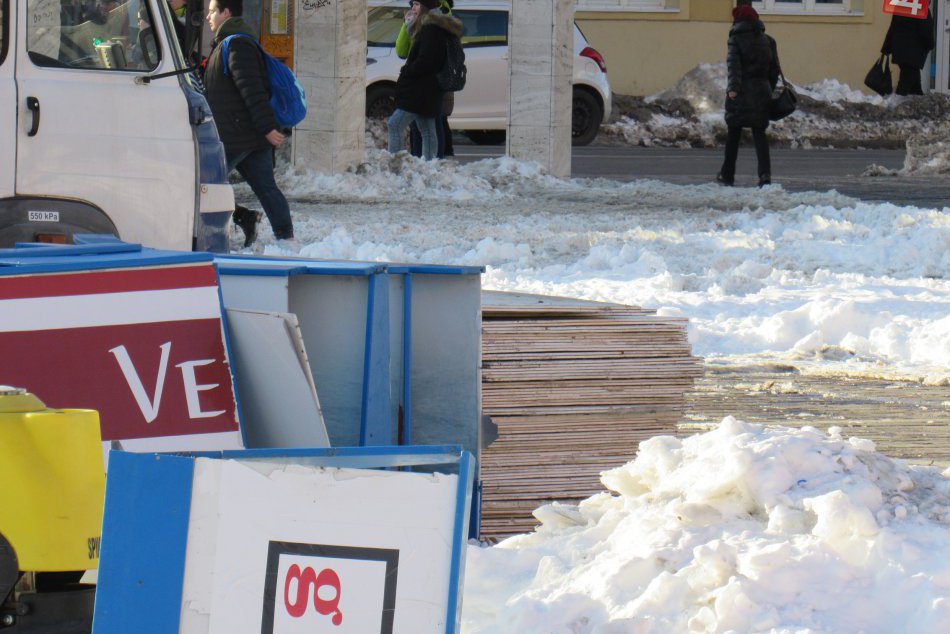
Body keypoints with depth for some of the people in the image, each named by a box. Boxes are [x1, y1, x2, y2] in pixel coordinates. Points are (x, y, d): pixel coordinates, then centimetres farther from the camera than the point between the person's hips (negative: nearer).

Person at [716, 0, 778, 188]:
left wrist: (733, 88, -20)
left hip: (741, 92, -3)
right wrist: (770, 90, 18)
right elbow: (774, 68, 12)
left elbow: (734, 65, -14)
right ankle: (765, 172, -16)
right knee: (759, 133, 2)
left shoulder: (736, 39, -3)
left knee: (734, 132, 9)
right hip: (762, 91, 3)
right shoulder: (767, 40, 10)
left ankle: (727, 174, 15)